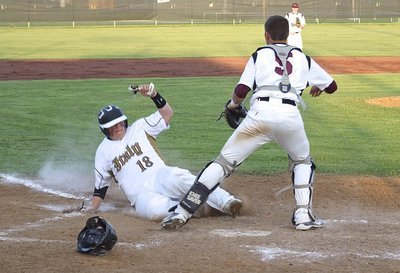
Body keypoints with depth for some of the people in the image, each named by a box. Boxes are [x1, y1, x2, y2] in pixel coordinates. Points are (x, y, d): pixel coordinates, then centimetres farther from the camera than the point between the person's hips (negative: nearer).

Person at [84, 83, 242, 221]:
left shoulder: (139, 128, 14)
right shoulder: (103, 151, 13)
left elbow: (167, 114, 6)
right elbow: (100, 185, 18)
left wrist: (154, 95, -10)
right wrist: (93, 208, 6)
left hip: (160, 178, 1)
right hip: (141, 195, -1)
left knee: (178, 177, -36)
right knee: (156, 209, -39)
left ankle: (227, 203, -42)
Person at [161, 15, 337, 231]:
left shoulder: (260, 54, 19)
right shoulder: (302, 58, 25)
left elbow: (241, 91, 6)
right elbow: (332, 86, 33)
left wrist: (233, 104, 27)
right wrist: (318, 86, 56)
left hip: (260, 113, -1)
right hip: (290, 115, 1)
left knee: (224, 162, 4)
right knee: (302, 162, 29)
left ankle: (182, 211, -4)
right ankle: (303, 214, 13)